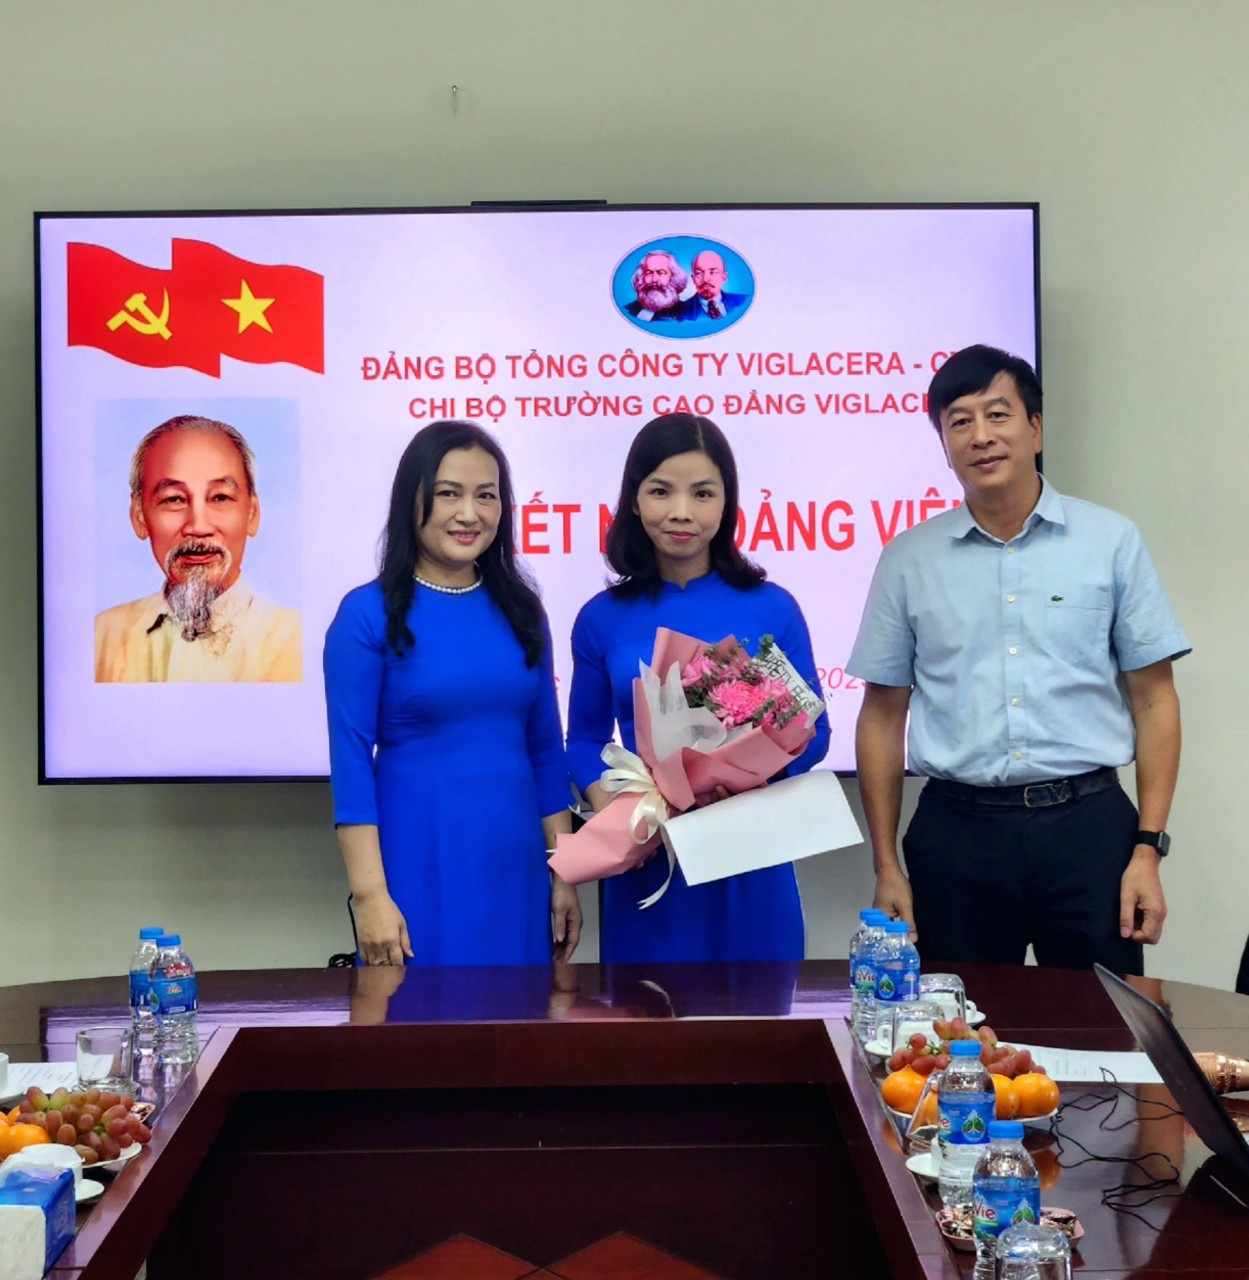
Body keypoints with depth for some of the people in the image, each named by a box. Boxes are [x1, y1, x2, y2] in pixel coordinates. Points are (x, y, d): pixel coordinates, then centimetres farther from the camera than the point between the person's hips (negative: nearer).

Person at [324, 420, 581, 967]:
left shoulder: (520, 610, 7)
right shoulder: (368, 614, -7)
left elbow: (546, 747, 11)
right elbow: (352, 759, -9)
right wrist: (370, 894, -15)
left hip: (515, 863, 4)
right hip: (420, 862, -4)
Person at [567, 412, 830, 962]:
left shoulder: (772, 609, -1)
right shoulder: (602, 619, 2)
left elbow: (812, 731, 2)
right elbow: (587, 738, 8)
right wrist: (608, 808, -11)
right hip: (645, 861, 1)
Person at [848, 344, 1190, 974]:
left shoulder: (1112, 542, 3)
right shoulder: (908, 561, 5)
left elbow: (1153, 698, 4)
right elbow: (883, 714, 8)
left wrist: (1148, 850, -4)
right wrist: (886, 866, 4)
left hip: (1087, 825, 0)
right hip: (958, 830, 1)